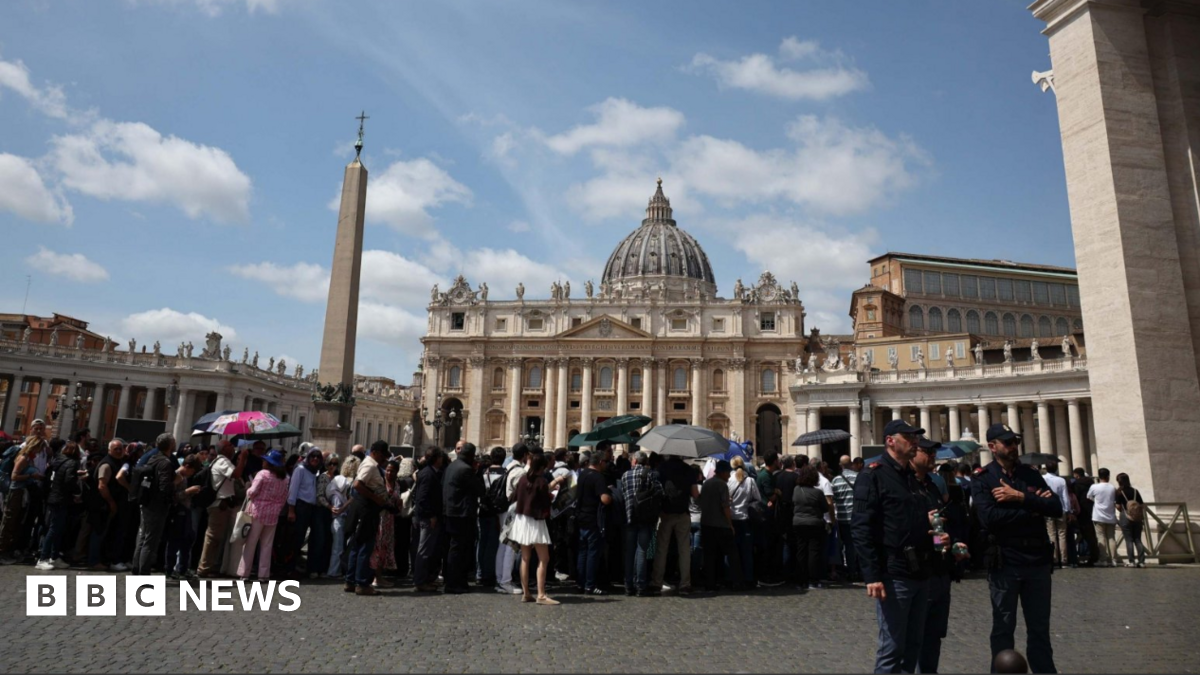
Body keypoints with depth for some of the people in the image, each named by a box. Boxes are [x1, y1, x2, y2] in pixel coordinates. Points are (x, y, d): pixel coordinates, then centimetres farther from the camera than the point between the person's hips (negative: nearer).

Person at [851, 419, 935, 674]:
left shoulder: (912, 477, 16)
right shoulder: (873, 476, -10)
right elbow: (861, 528, -16)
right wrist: (872, 575, -21)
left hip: (919, 574, 8)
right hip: (893, 576, -8)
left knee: (914, 645, 15)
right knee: (892, 648, -1)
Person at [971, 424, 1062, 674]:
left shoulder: (1031, 474, 8)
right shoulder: (982, 480, -5)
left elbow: (1056, 508, -3)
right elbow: (989, 518, -19)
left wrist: (1020, 497, -16)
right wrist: (1033, 508, -12)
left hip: (1037, 560, 4)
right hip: (1004, 562, -4)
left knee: (1040, 627, 14)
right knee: (1003, 627, 8)